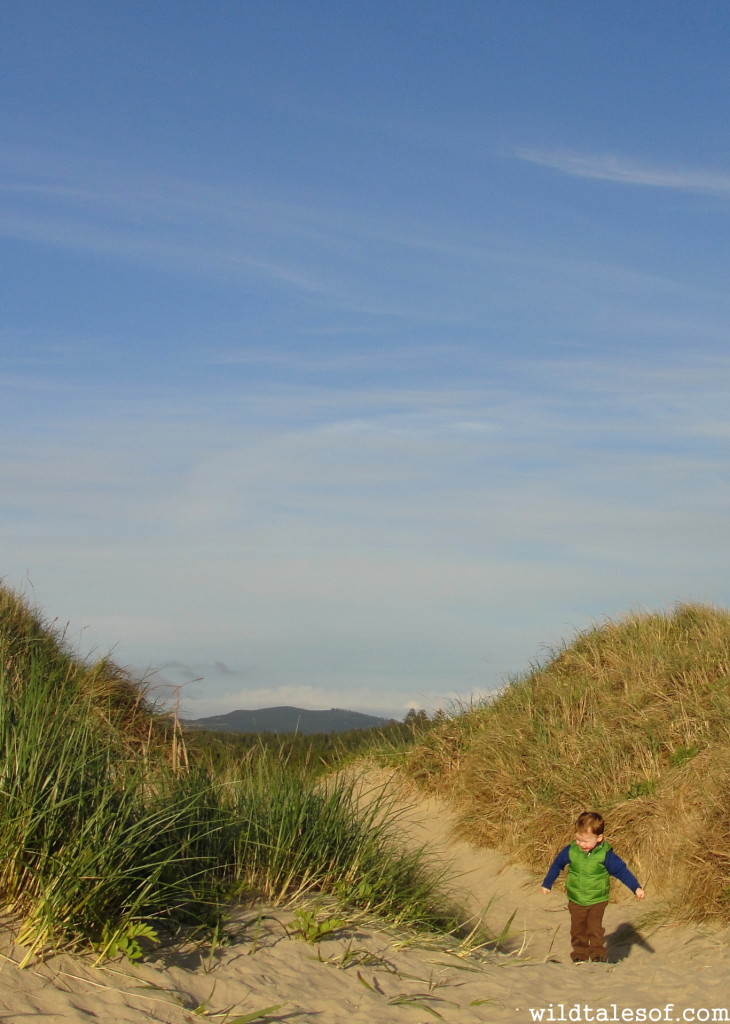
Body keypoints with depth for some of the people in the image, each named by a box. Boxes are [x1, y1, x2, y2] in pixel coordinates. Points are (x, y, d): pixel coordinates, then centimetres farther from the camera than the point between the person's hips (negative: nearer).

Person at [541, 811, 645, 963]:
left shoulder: (605, 855, -16)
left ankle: (598, 956, 4)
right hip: (576, 900, 3)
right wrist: (547, 884, 17)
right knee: (578, 929, 8)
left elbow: (622, 871, -8)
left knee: (595, 929, -6)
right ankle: (579, 956, 17)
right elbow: (557, 865, 8)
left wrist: (636, 888, -12)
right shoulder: (570, 851, -9)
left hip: (597, 900, -3)